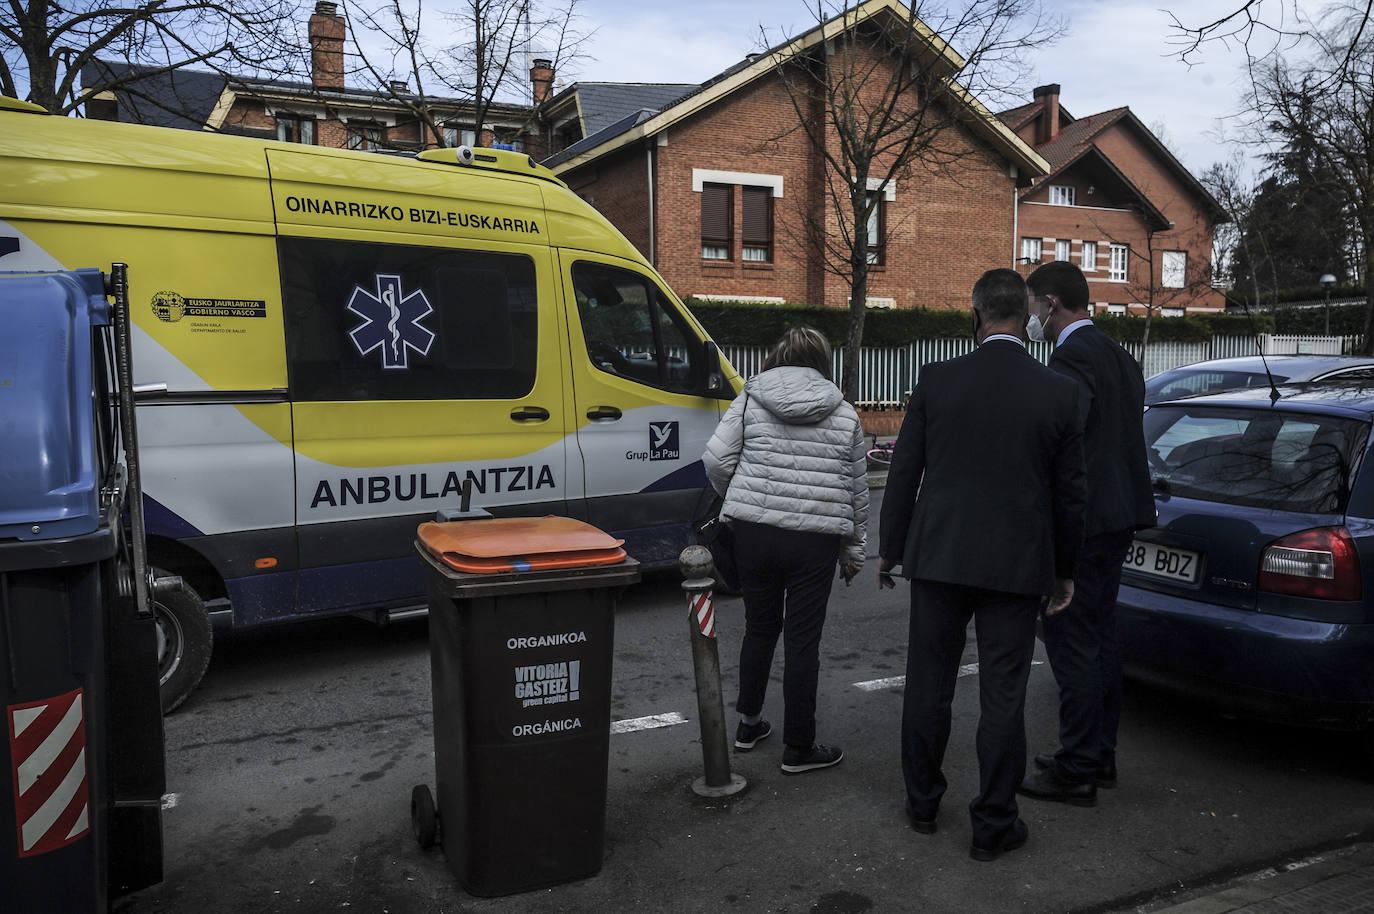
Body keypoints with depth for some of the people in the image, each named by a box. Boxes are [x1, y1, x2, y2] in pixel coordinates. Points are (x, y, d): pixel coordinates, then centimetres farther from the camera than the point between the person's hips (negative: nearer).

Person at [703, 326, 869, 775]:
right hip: (816, 539, -1)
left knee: (760, 627, 18)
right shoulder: (844, 414, 6)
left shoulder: (751, 399, 3)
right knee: (803, 641, 6)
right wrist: (854, 551, 18)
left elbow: (717, 459, -4)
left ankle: (749, 723, 33)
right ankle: (798, 748, 16)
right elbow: (857, 489, 9)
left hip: (754, 531, 1)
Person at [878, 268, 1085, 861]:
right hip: (1017, 565, 0)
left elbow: (904, 472, -1)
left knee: (928, 683, 14)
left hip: (939, 556, 1)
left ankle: (922, 802, 29)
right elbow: (1068, 493, 2)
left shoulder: (937, 380, -5)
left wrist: (889, 548, 10)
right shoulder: (1058, 394, -4)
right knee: (1003, 696, 8)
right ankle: (993, 824, 18)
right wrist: (1064, 570, 14)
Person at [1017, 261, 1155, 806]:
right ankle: (1099, 755, 28)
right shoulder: (1120, 358, 15)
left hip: (1081, 521, -10)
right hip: (1119, 517, 10)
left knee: (1074, 647, -2)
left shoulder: (1071, 361, -16)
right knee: (1100, 638, 17)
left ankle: (1077, 770, 6)